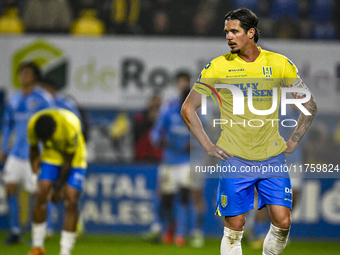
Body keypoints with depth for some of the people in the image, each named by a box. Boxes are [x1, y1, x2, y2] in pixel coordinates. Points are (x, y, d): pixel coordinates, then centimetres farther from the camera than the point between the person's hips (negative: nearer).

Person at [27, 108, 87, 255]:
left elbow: (68, 161, -21)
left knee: (71, 202, -14)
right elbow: (34, 150, -2)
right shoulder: (33, 125, -24)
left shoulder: (71, 128, -36)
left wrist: (58, 189, -12)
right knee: (41, 195, -12)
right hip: (51, 157, 3)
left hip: (73, 160, -3)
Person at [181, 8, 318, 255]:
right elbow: (188, 109, 6)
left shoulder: (280, 64, 1)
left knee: (282, 222, -6)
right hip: (234, 160, -1)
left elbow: (310, 106, 11)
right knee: (234, 228, -2)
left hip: (273, 158, 1)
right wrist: (209, 147, 0)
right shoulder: (218, 67, -2)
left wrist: (293, 142, 4)